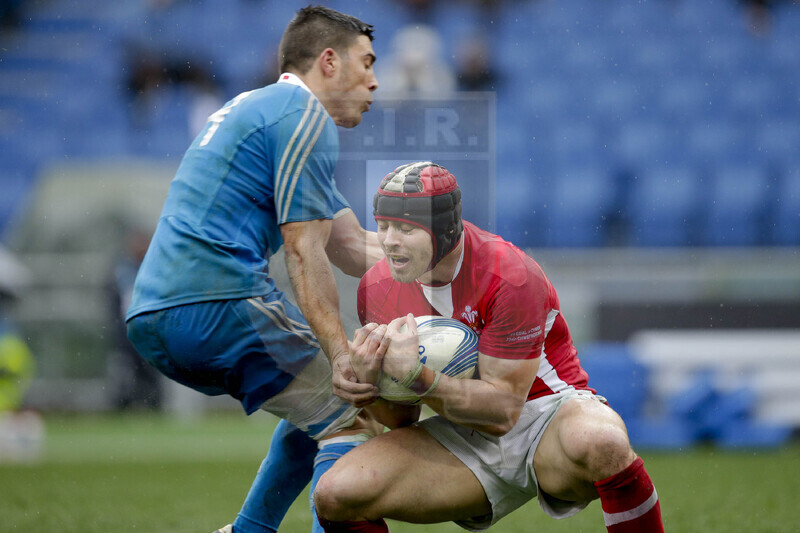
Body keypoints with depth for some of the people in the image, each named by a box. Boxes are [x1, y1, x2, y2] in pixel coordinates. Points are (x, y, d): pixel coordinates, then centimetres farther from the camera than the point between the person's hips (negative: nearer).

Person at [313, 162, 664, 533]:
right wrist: (369, 379, -20)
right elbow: (402, 417, 3)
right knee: (336, 495, -18)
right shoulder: (377, 289, -4)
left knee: (599, 443, -41)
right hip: (464, 438, 5)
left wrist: (415, 376, -34)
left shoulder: (509, 277, -22)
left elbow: (503, 411, -22)